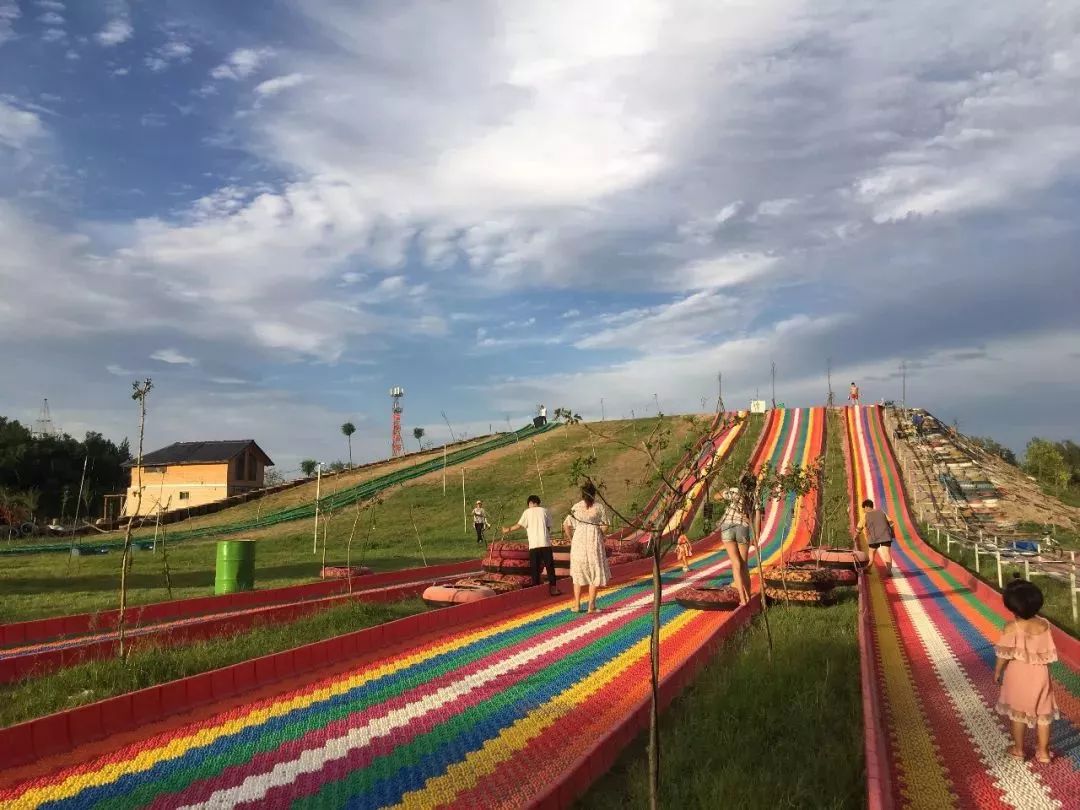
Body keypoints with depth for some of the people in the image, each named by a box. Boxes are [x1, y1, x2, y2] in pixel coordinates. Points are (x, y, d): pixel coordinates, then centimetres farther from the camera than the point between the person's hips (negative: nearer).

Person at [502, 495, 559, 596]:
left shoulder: (527, 512, 6)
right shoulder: (545, 511, 10)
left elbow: (519, 525, 1)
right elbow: (548, 527, 6)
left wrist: (508, 529, 15)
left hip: (533, 544, -1)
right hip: (545, 543, 1)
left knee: (534, 568, 5)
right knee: (550, 566, 5)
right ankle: (553, 588, 3)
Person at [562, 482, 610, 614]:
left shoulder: (576, 507, 0)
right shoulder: (599, 507, -2)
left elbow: (566, 525, -3)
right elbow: (605, 526, -5)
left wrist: (571, 539, 8)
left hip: (578, 542, 2)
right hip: (594, 542, -1)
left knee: (578, 573, 14)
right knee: (595, 573, 8)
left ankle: (577, 605, 14)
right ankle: (591, 606, 4)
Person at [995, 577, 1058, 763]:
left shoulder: (1011, 628, -22)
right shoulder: (1044, 625, -11)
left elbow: (1004, 654, -14)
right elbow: (1049, 653, -1)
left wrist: (997, 671, 1)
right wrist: (1039, 665, 16)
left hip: (1018, 676, -3)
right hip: (1039, 674, 3)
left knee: (1018, 713, 14)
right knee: (1043, 713, 17)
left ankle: (1018, 749, 26)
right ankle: (1043, 751, 26)